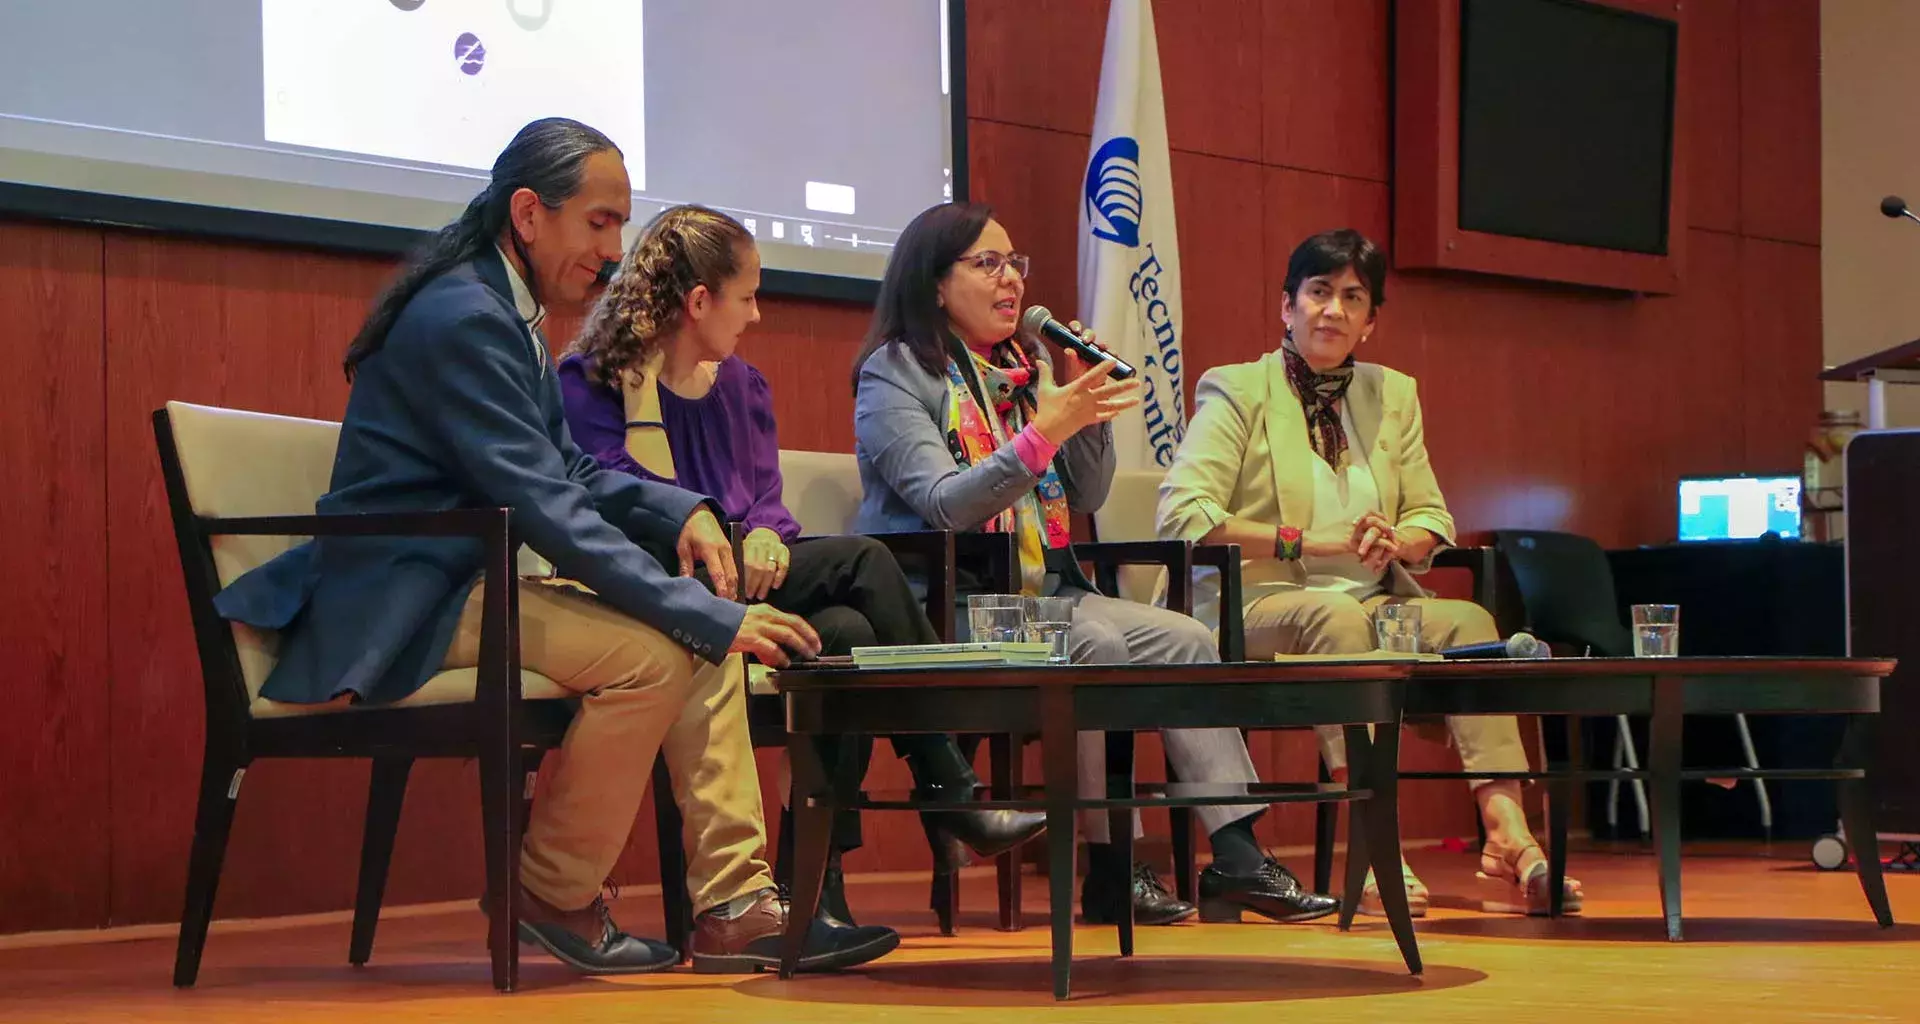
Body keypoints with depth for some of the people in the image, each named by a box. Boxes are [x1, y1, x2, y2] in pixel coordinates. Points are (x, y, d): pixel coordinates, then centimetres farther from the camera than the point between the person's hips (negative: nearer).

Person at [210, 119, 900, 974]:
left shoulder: (504, 311, 13)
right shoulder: (463, 319, -19)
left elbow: (566, 472, 19)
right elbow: (548, 510, -25)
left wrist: (681, 511, -2)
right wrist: (714, 619, -25)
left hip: (467, 586, 10)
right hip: (401, 609, -10)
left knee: (702, 637, 0)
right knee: (652, 654, -24)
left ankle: (734, 904, -3)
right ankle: (552, 896, -6)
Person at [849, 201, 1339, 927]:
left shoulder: (1027, 370, 18)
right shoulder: (895, 373, -3)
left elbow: (1088, 497, 15)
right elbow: (944, 505, -18)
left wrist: (1088, 411, -2)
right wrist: (1046, 429, -25)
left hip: (1041, 594, 7)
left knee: (1186, 640, -11)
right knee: (1093, 648, -30)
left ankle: (1236, 854, -17)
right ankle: (1110, 868, -22)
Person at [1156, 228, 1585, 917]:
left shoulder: (1392, 395, 18)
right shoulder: (1238, 392, 1)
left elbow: (1432, 517, 16)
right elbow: (1181, 516, -13)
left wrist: (1395, 542, -10)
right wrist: (1306, 543, -20)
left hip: (1372, 605, 5)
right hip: (1257, 608, -5)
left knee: (1467, 620, -24)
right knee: (1336, 615, -37)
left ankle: (1508, 840, -36)